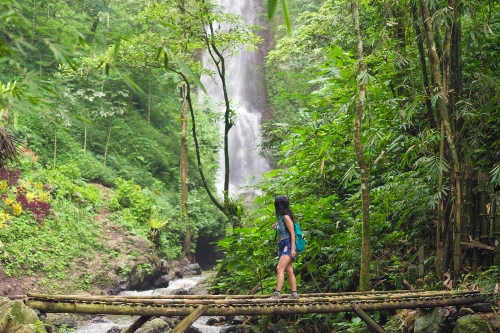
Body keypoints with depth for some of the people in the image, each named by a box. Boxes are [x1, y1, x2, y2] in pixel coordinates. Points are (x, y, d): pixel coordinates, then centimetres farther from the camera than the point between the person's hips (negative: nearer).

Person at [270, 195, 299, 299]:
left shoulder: (286, 217, -12)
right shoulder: (280, 217, 13)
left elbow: (292, 233, -14)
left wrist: (293, 248, -18)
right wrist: (276, 227, 5)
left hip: (287, 245, -9)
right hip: (282, 246, 9)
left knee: (280, 268, -18)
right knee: (289, 270, 9)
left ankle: (277, 293, -23)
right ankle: (294, 293, 12)